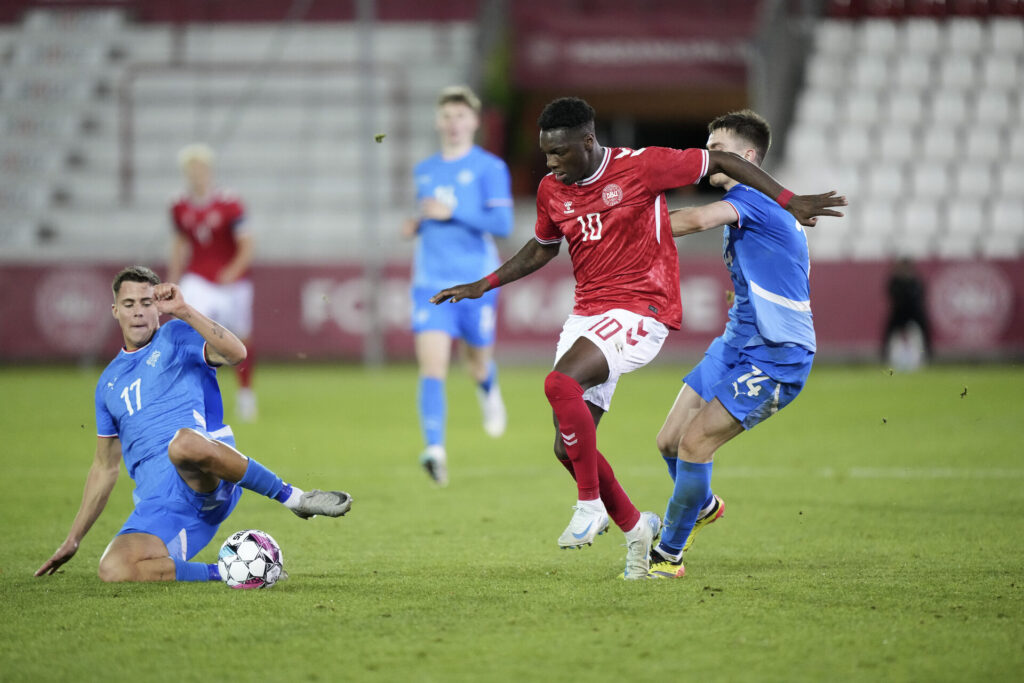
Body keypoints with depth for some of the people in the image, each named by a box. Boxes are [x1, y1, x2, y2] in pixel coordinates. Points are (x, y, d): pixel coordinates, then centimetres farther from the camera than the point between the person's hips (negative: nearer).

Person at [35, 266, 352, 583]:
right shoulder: (109, 383, 25)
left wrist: (183, 311, -18)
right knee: (112, 570, -27)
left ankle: (296, 498, -23)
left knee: (184, 443, -43)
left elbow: (236, 353, -11)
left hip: (205, 481, -4)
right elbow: (105, 466, 31)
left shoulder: (176, 337, 11)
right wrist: (73, 539, 27)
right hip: (157, 503, 4)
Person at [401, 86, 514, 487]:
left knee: (478, 364, 14)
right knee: (432, 366, -15)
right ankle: (434, 450, -24)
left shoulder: (489, 168, -4)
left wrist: (452, 213, -18)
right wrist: (418, 227, 6)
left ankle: (489, 392, 51)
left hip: (476, 283, -2)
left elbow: (502, 224, -12)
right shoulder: (424, 171, 12)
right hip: (431, 283, 2)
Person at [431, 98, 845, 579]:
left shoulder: (640, 166, -10)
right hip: (587, 316, 7)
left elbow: (720, 161, -2)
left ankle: (590, 504, -17)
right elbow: (541, 249, 26)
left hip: (641, 312, -7)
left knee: (560, 383, -31)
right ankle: (633, 525, 22)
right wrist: (484, 286, 17)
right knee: (568, 447, 0)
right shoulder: (551, 190, 7)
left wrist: (790, 202, -4)